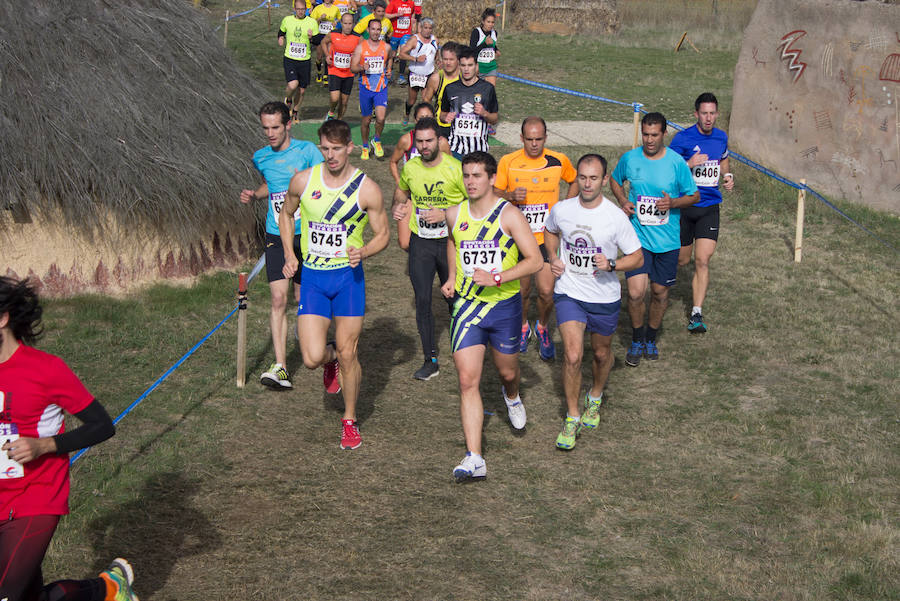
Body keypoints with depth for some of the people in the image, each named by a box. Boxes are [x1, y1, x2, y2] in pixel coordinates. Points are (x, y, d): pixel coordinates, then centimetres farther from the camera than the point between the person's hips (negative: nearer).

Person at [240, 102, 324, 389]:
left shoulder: (307, 151, -6)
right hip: (276, 236, 2)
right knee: (278, 299, -10)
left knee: (303, 298, 7)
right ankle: (280, 368, -13)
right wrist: (254, 194, 8)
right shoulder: (260, 158, 8)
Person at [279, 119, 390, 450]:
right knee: (312, 358, -9)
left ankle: (350, 420, 23)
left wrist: (363, 252, -17)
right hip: (312, 277, 1)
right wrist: (289, 254, 5)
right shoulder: (303, 181, -2)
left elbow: (382, 234, 3)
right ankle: (331, 359, 29)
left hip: (348, 276, -1)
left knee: (347, 353, 2)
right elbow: (286, 214, 17)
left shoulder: (367, 189, -7)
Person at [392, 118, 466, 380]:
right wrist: (399, 206, 1)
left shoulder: (455, 168, -14)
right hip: (420, 242, 3)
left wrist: (446, 214, -21)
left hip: (450, 240, -3)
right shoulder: (410, 168, -1)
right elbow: (401, 189, 22)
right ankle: (430, 360, 7)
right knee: (422, 300, -2)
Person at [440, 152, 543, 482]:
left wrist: (496, 278, -23)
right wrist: (452, 276, 10)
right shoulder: (454, 214, 1)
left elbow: (535, 260, -13)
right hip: (467, 305, 2)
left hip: (504, 305, -2)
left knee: (507, 372, 17)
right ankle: (474, 458, -13)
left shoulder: (509, 215, -11)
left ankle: (512, 397, 57)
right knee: (467, 380, -10)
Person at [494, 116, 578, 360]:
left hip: (546, 237, -1)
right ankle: (523, 326, 39)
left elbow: (574, 182, 16)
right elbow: (495, 193, 3)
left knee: (546, 292, -8)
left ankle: (543, 327, 22)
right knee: (522, 290, 11)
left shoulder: (559, 161, -4)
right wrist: (511, 196, -19)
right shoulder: (508, 162, -5)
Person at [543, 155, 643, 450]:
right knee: (572, 356, -13)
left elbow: (637, 258, -6)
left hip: (605, 297, 0)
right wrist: (553, 258, 0)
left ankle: (595, 398, 48)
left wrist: (611, 265, -24)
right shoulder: (561, 210, -7)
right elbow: (550, 232, 18)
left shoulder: (616, 216, -14)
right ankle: (572, 417, 4)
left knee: (602, 353, 18)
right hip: (569, 293, 0)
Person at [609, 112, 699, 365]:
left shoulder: (677, 163, -7)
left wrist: (673, 203, -18)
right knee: (636, 292, -12)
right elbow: (615, 180, 17)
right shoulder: (629, 159, -3)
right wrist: (623, 201, -2)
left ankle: (651, 338, 35)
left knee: (660, 292, 11)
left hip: (667, 240, 0)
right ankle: (637, 340, 12)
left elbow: (694, 196, 2)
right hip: (637, 237, 0)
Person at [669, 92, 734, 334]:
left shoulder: (721, 137, 6)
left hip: (710, 207, 2)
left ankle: (696, 314, -10)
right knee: (681, 260, 8)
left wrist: (727, 176, 7)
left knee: (702, 260, -10)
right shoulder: (682, 139, -9)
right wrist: (690, 164, -22)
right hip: (684, 206, -2)